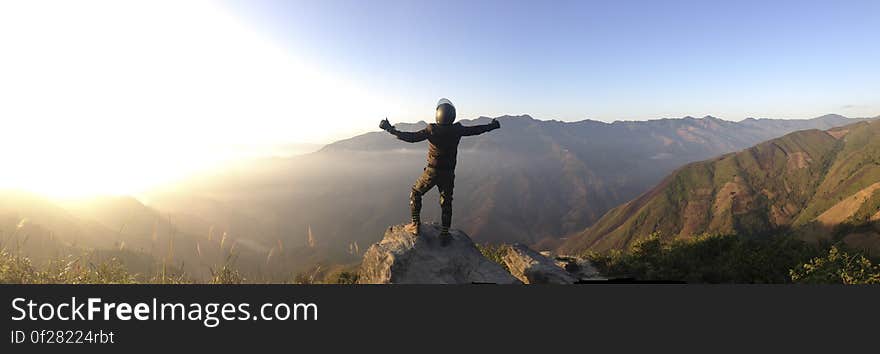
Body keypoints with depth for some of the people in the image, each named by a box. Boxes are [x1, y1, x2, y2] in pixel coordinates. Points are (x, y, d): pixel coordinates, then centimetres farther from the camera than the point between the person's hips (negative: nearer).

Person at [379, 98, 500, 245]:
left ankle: (415, 224, 18)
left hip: (431, 172, -2)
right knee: (446, 203, 13)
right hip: (448, 174, 3)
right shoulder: (457, 130, -7)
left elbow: (412, 137, -22)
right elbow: (476, 130, 6)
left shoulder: (432, 130, -16)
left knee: (415, 194, 19)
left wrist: (391, 130, -17)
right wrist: (492, 126, 23)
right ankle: (444, 235, 17)